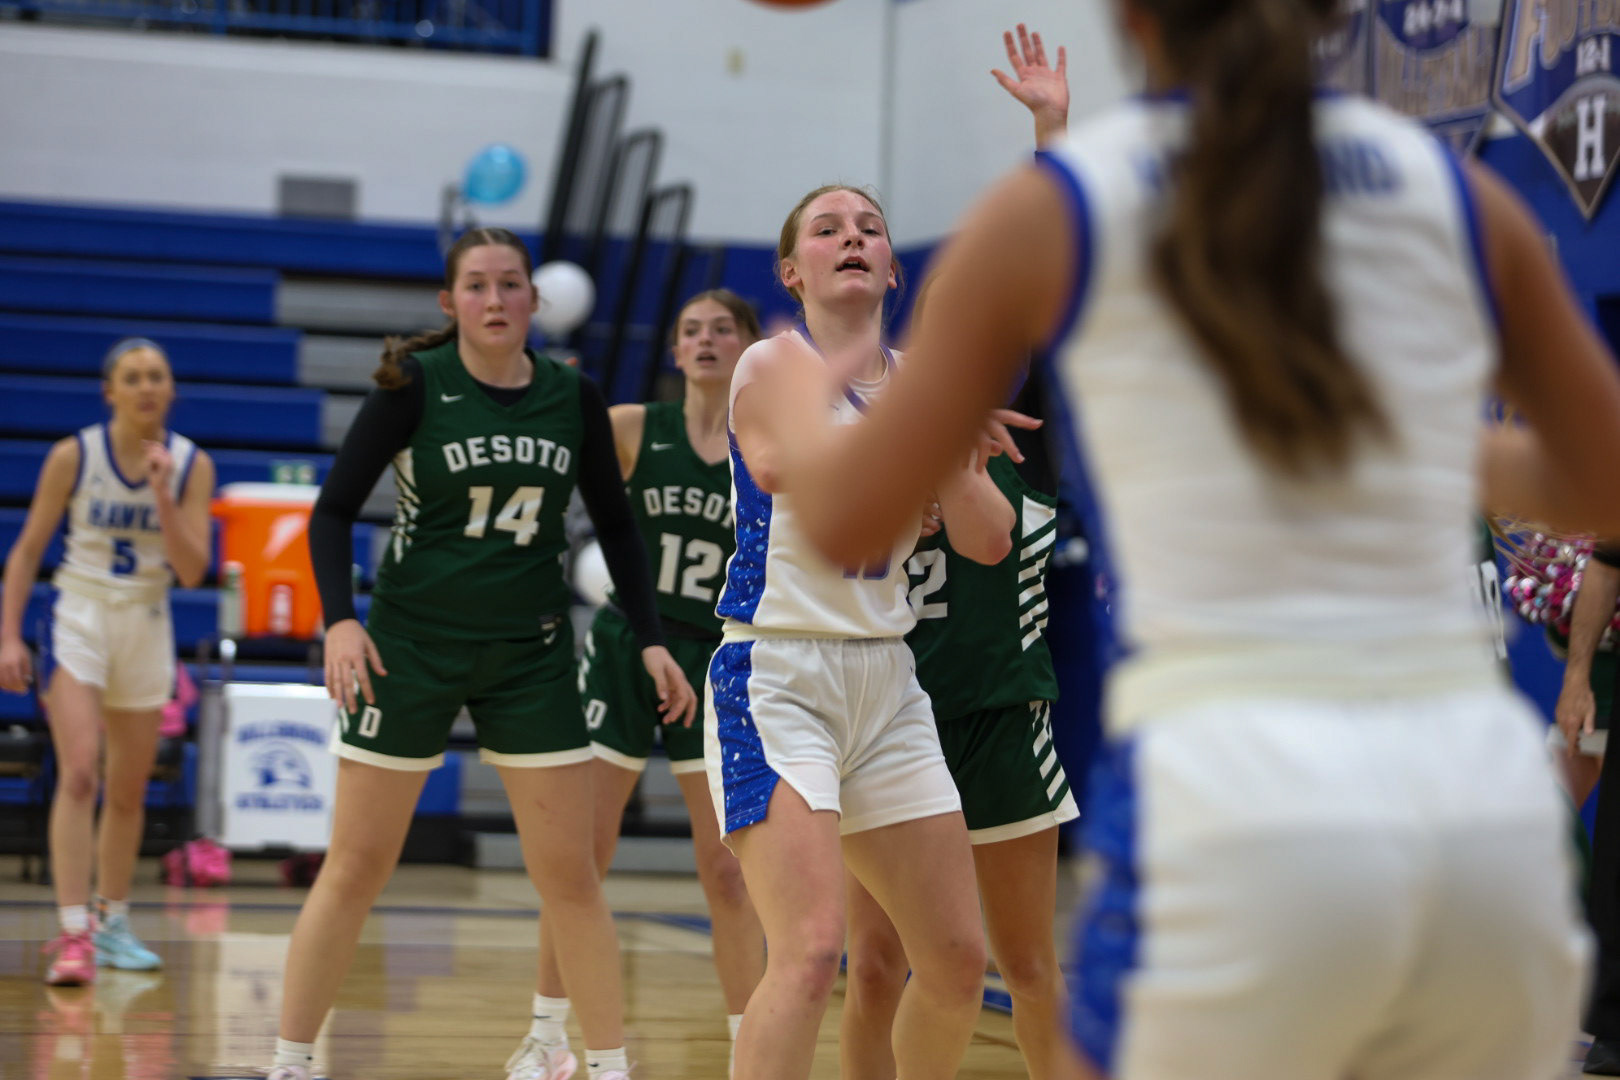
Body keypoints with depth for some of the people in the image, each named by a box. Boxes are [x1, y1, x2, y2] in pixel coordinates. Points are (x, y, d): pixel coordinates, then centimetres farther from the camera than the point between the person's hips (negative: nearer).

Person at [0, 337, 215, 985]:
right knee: (79, 774, -18)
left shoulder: (191, 465, -3)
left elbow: (192, 571, -8)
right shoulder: (74, 456, -7)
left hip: (146, 627, 3)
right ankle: (73, 934, -20)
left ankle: (111, 922, 26)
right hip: (79, 617, -3)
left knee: (129, 790, 10)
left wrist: (162, 496, -19)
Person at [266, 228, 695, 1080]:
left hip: (530, 654, 2)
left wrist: (650, 638, 3)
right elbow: (335, 507, -6)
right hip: (411, 645, -2)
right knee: (355, 868, 1)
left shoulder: (573, 398, 1)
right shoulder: (415, 385, -8)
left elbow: (615, 526, 11)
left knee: (569, 875, 2)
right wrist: (339, 618, -19)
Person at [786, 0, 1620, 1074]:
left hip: (1230, 803, -3)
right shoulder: (1464, 197, 12)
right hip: (1490, 807, 3)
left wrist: (795, 444, 36)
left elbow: (850, 522, 13)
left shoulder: (1050, 210, 6)